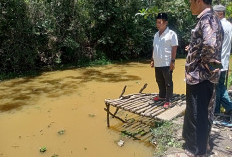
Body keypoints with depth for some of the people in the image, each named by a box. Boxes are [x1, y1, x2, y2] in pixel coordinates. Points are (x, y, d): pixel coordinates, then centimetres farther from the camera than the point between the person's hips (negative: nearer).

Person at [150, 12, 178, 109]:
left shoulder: (171, 34, -8)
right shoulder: (156, 35, 13)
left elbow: (174, 48, -11)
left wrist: (172, 61, -15)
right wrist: (153, 59, 16)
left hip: (167, 64, -7)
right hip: (157, 64, 7)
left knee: (168, 83, 2)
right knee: (160, 81, 18)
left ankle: (168, 100, 11)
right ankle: (162, 96, 34)